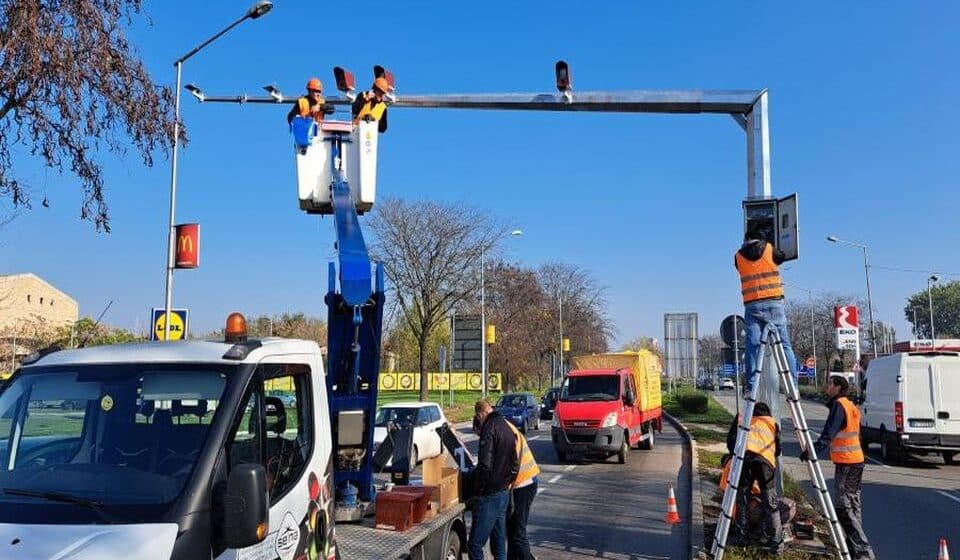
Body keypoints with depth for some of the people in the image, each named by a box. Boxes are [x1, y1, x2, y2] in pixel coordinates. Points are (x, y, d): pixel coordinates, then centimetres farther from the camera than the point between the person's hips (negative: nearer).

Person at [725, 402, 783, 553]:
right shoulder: (772, 423, 32)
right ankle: (776, 542, 3)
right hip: (764, 459, 0)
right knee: (770, 502, 5)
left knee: (742, 499, 13)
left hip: (743, 455, 1)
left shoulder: (741, 419, 32)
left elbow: (730, 441, 20)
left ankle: (741, 536, 18)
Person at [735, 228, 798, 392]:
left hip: (752, 306, 1)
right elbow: (782, 257, 23)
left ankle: (751, 385, -9)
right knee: (784, 343, 3)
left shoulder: (739, 257, 6)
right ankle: (792, 383, -1)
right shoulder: (769, 250, 5)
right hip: (774, 303, -1)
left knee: (752, 346, -2)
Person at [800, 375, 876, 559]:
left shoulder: (839, 405, -13)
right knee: (853, 504, 13)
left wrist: (812, 450, -25)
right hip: (856, 461, 10)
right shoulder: (850, 406, 16)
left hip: (846, 463, -10)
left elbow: (828, 434, -22)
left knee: (843, 507, -9)